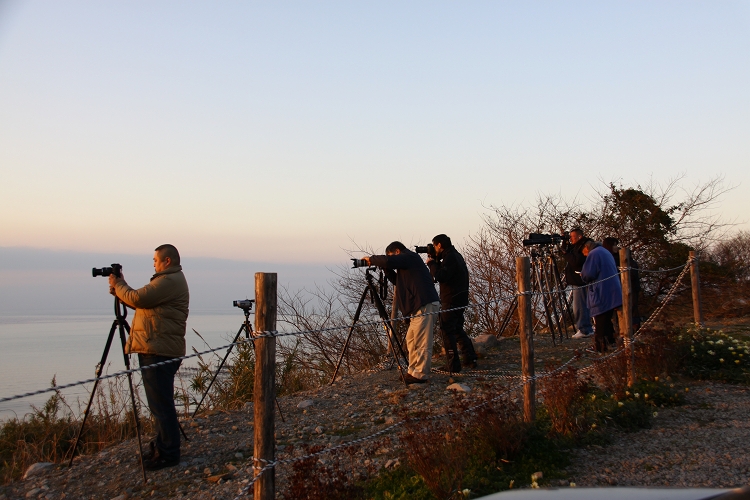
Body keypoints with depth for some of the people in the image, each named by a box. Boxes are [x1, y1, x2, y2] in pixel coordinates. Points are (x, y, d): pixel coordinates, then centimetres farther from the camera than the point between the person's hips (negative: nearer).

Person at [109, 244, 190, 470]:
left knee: (161, 404, -7)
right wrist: (120, 288, 10)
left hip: (159, 352, -11)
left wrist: (118, 286, 0)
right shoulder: (170, 280, 22)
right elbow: (142, 303, 22)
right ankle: (163, 446, 25)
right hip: (156, 350, 11)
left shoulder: (169, 281, -13)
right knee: (160, 403, 16)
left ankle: (168, 453, -1)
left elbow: (138, 299, -18)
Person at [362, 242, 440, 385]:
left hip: (426, 306, -11)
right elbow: (398, 281, 24)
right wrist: (387, 270, 12)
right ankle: (413, 372, 20)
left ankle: (421, 374, -1)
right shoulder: (406, 263, 24)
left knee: (422, 342, -6)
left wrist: (371, 259, -5)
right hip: (419, 306, 11)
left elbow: (387, 261, -21)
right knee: (411, 339, 14)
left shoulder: (410, 258, -7)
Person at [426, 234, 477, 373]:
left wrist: (431, 263, -12)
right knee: (457, 329, 19)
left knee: (447, 331, -5)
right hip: (460, 299, 10)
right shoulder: (456, 255, 16)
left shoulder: (450, 257, -16)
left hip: (451, 301, -10)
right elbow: (443, 273, 19)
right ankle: (470, 359, 21)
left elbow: (441, 277, -24)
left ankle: (452, 365, -4)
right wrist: (436, 262, 8)